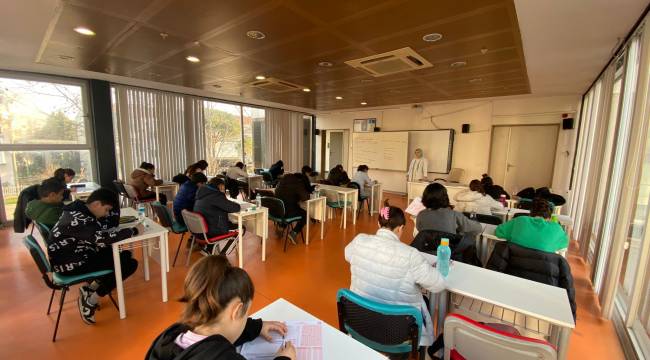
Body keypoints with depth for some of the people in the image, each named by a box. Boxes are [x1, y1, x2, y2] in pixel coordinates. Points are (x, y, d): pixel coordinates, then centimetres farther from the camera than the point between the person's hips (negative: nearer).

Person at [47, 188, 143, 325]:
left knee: (125, 254, 7)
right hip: (70, 264, -10)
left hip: (77, 255, 10)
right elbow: (103, 238, -35)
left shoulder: (82, 210, 4)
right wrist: (134, 231, -25)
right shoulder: (77, 219, -27)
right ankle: (90, 302, 1)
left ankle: (91, 288, 11)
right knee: (129, 264, -15)